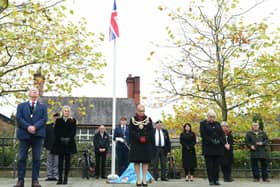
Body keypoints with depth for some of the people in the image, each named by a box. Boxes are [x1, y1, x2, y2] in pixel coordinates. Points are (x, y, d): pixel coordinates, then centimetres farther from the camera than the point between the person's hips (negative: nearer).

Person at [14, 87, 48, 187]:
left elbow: (44, 119, 2)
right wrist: (27, 127, -15)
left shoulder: (43, 106, 16)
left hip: (38, 135, 0)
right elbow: (18, 118, 1)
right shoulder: (21, 105, 16)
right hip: (24, 134, 0)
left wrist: (35, 127, -14)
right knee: (22, 158, -1)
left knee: (36, 158, -1)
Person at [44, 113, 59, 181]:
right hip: (50, 147, 2)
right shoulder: (48, 126, 11)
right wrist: (46, 145, -1)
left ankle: (55, 176, 5)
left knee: (56, 163, 1)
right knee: (49, 163, 5)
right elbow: (45, 136, 8)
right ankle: (49, 176, 10)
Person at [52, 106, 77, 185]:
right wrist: (60, 138, -9)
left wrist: (69, 139, -12)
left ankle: (65, 178, 3)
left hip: (69, 143, -1)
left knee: (67, 161, 0)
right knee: (60, 161, 0)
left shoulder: (73, 121, 9)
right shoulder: (58, 120, 12)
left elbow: (74, 131, 2)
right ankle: (60, 178, 1)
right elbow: (56, 131, 5)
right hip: (60, 143, 1)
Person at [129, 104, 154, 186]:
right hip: (136, 144, -1)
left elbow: (151, 131, 4)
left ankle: (144, 179, 11)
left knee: (146, 161, 3)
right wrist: (139, 138, -14)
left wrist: (145, 138, -12)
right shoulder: (132, 120, 4)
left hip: (146, 144, 1)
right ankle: (138, 180, 9)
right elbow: (131, 132, -3)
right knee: (136, 161, 1)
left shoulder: (148, 119, 8)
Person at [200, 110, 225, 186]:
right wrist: (212, 141, -16)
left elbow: (222, 134, 10)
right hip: (208, 148, -4)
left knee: (216, 165, 3)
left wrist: (220, 141, -9)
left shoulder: (217, 124, 17)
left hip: (218, 148, 4)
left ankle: (216, 180, 9)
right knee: (209, 165, -2)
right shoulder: (203, 123, 4)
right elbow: (203, 135, -7)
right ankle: (211, 180, 3)